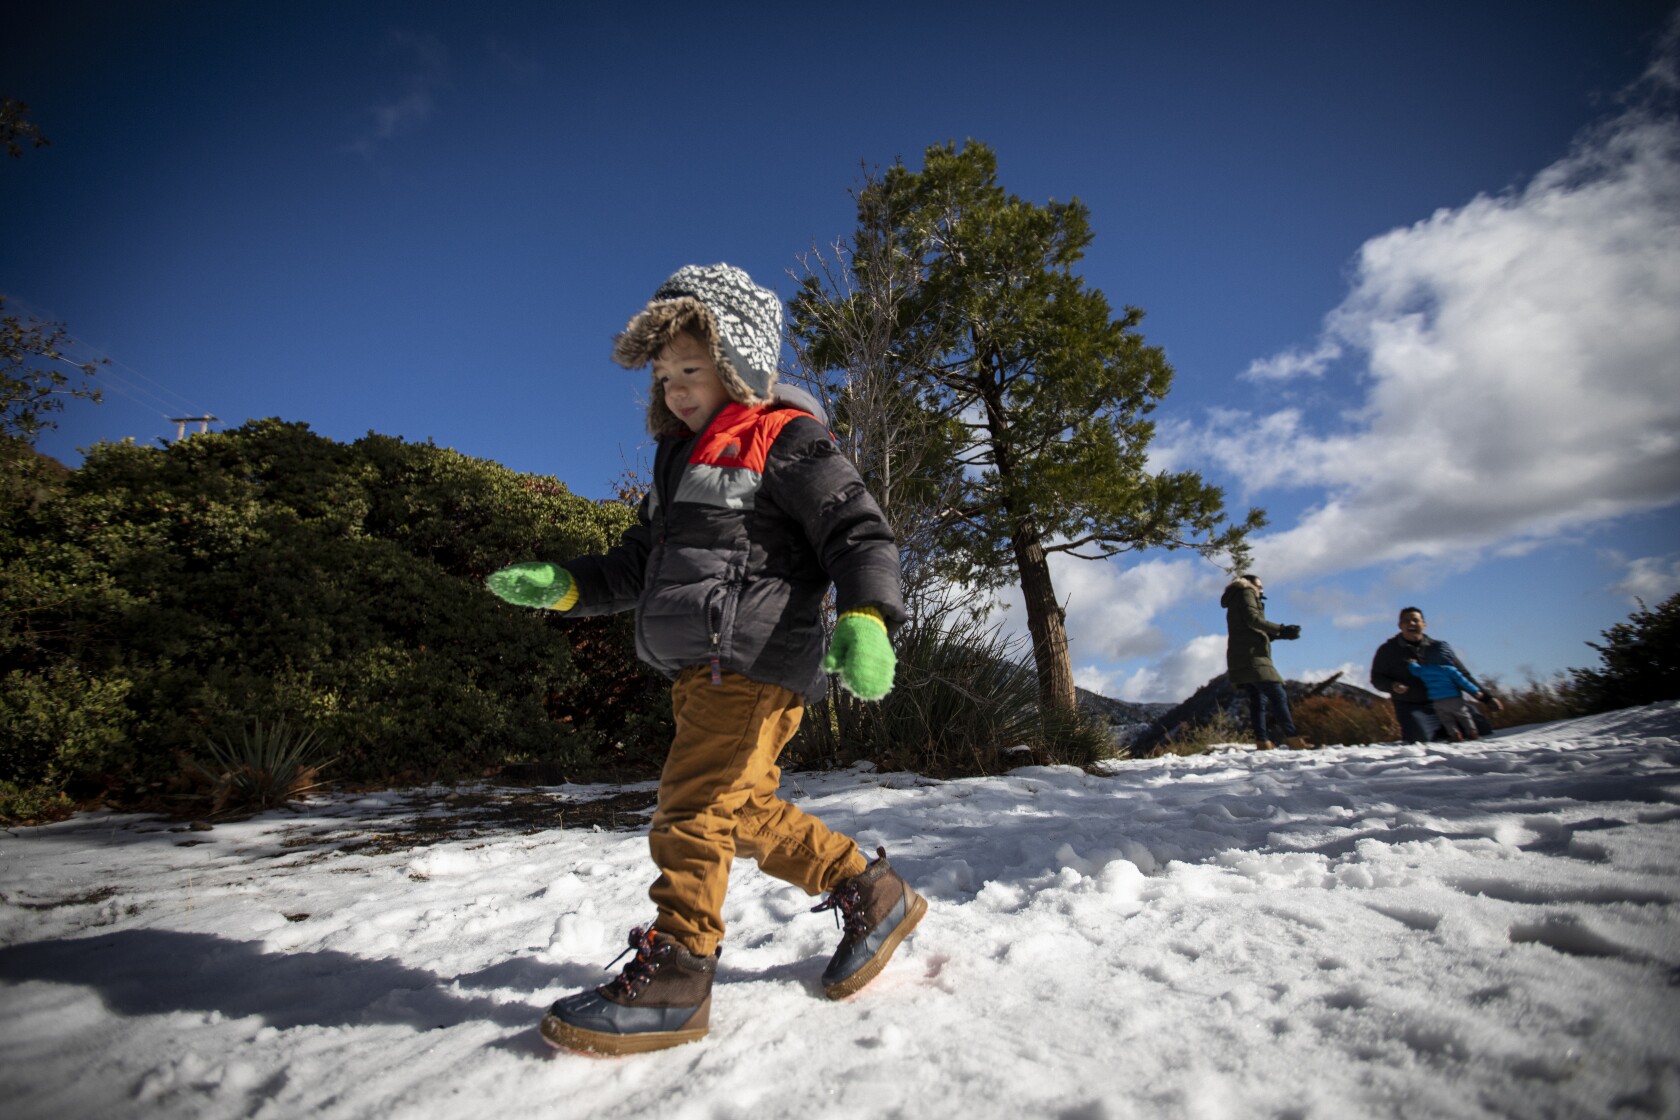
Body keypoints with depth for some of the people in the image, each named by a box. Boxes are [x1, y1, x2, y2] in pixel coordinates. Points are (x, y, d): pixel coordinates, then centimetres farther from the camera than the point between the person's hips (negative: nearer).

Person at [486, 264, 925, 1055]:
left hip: (756, 659, -9)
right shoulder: (683, 458, 24)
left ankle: (674, 975, 6)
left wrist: (865, 621, -29)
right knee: (745, 811, 13)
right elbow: (637, 564, 27)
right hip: (699, 666, 10)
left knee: (695, 805, -9)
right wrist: (562, 586, 15)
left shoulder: (784, 439, -2)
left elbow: (858, 532, -12)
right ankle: (872, 894, 25)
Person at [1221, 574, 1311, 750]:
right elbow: (1252, 619, -12)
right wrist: (1281, 630, -15)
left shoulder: (1235, 603, 32)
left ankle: (1262, 742, -8)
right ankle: (1292, 738, -20)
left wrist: (1280, 633, 16)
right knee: (1278, 695, -14)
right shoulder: (1246, 593, 6)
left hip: (1241, 659, 9)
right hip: (1252, 656, -9)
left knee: (1258, 699, 1)